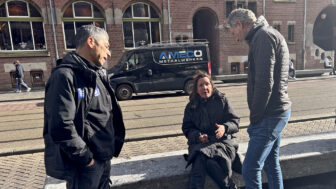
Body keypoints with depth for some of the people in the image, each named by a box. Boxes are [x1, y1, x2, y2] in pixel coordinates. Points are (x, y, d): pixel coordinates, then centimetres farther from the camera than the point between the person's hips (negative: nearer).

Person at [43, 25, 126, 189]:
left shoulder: (97, 74, 10)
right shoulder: (65, 76, -18)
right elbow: (61, 127, -25)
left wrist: (113, 146, 9)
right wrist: (86, 158, -16)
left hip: (105, 159, 8)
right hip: (85, 166, -8)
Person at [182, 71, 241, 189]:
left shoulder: (222, 100, 10)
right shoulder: (191, 106, 12)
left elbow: (234, 121, 8)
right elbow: (187, 129, 10)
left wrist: (225, 127, -16)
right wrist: (198, 136, -12)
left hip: (223, 140, -1)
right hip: (200, 143, 2)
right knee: (200, 159, -32)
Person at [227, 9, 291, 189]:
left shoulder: (264, 36, -13)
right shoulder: (270, 35, 18)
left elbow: (264, 83, -22)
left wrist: (255, 117, -12)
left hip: (270, 115, -10)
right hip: (277, 113, 10)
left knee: (250, 169, -5)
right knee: (271, 164, 20)